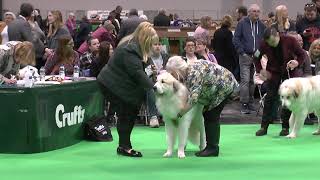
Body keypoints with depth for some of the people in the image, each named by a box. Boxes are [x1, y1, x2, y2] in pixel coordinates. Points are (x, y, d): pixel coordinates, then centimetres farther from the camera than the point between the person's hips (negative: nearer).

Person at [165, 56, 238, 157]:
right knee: (207, 114, 8)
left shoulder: (193, 73, -28)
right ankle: (211, 147, 14)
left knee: (211, 116, -10)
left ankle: (213, 148, -6)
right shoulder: (186, 74, 1)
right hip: (215, 89, 9)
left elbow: (193, 97, -32)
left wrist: (180, 113, -26)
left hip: (225, 85, -9)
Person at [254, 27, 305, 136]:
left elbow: (302, 54, -7)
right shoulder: (264, 45, -16)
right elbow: (256, 58, 2)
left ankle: (285, 127, 5)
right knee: (270, 98, -3)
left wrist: (297, 63, -26)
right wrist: (259, 71, -10)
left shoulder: (290, 41, -19)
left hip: (289, 72, -1)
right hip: (273, 73, 1)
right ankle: (264, 127, 2)